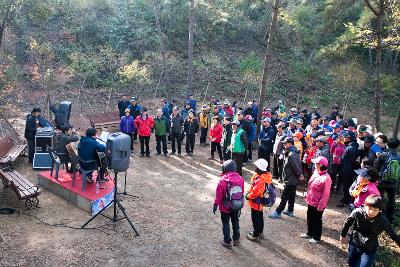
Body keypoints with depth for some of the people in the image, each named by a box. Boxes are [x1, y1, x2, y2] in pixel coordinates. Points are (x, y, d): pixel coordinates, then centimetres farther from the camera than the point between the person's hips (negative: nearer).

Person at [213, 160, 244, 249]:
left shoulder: (223, 180, -24)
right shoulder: (240, 179, -10)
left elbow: (218, 195, -16)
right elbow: (242, 193, 1)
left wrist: (215, 205, -2)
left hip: (225, 207, -4)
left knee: (226, 224, 13)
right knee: (235, 222, 22)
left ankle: (227, 242, 23)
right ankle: (236, 239, 36)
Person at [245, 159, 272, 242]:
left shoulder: (259, 180, -33)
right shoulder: (265, 176, -2)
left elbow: (254, 193, -29)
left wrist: (248, 196, -11)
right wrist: (249, 192, 8)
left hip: (256, 203, -9)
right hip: (261, 202, 9)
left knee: (255, 219, 6)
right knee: (260, 217, 23)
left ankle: (256, 236, 20)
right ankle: (260, 232, 39)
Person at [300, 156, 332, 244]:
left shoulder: (326, 178, -26)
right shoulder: (316, 172, 0)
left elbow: (325, 194, -23)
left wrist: (321, 206, -19)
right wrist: (307, 196, 16)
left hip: (317, 204, -8)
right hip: (311, 201, 8)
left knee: (317, 220, 11)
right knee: (309, 219, 22)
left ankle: (316, 237, 28)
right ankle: (309, 233, 42)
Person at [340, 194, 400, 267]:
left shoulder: (383, 221, -23)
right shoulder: (357, 212, -21)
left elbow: (393, 235, -8)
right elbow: (347, 223, -4)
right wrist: (343, 235, 8)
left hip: (370, 250, -2)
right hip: (354, 244, 2)